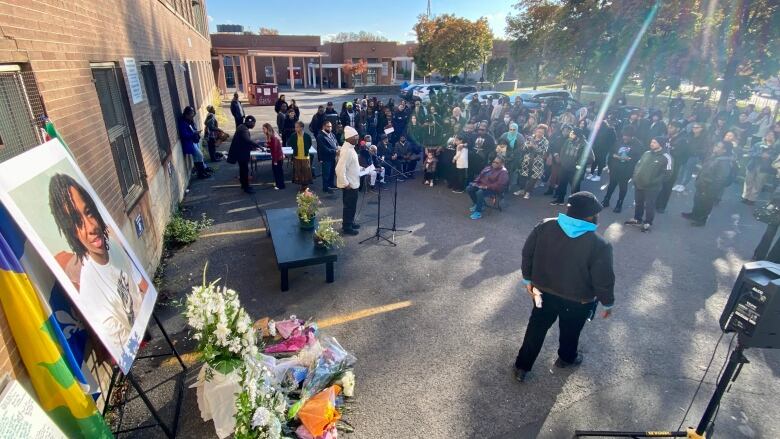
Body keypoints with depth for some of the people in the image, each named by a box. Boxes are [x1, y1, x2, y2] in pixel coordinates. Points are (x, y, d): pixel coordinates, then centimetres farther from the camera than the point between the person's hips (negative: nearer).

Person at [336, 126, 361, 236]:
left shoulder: (350, 147, 6)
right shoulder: (347, 151, -25)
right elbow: (340, 169, -29)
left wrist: (360, 168, 12)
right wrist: (345, 183, -23)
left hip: (353, 183, 9)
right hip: (349, 185, -9)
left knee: (352, 205, 21)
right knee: (349, 206, 4)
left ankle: (350, 222, 37)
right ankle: (346, 227, 18)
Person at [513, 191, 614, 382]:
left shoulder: (545, 226, -16)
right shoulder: (599, 246, -26)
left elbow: (527, 254, -5)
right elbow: (603, 280, -16)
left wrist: (528, 279, 9)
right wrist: (607, 303, 3)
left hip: (544, 291, 3)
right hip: (578, 300, -2)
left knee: (536, 328, 20)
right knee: (570, 331, 26)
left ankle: (522, 366, 32)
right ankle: (566, 358, 54)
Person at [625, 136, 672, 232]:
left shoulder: (666, 157, -12)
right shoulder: (646, 153, 5)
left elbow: (667, 173, -11)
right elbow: (638, 165, 16)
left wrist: (654, 182, -14)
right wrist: (635, 176, 4)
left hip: (652, 187, -6)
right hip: (638, 184, 6)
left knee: (649, 206, 6)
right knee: (638, 203, 20)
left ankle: (648, 223, 23)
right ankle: (637, 219, 38)